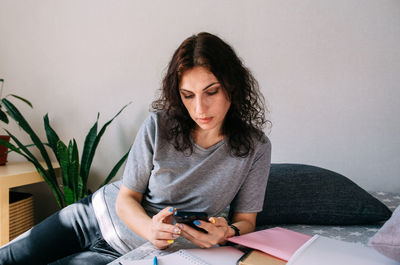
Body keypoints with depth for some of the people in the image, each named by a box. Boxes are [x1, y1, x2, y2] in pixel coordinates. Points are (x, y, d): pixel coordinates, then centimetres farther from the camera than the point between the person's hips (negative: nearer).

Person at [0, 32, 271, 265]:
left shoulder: (255, 148, -16)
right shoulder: (159, 126, -16)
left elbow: (246, 220, -6)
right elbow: (126, 198, -10)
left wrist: (228, 233, -30)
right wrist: (150, 228, -31)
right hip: (98, 214, 2)